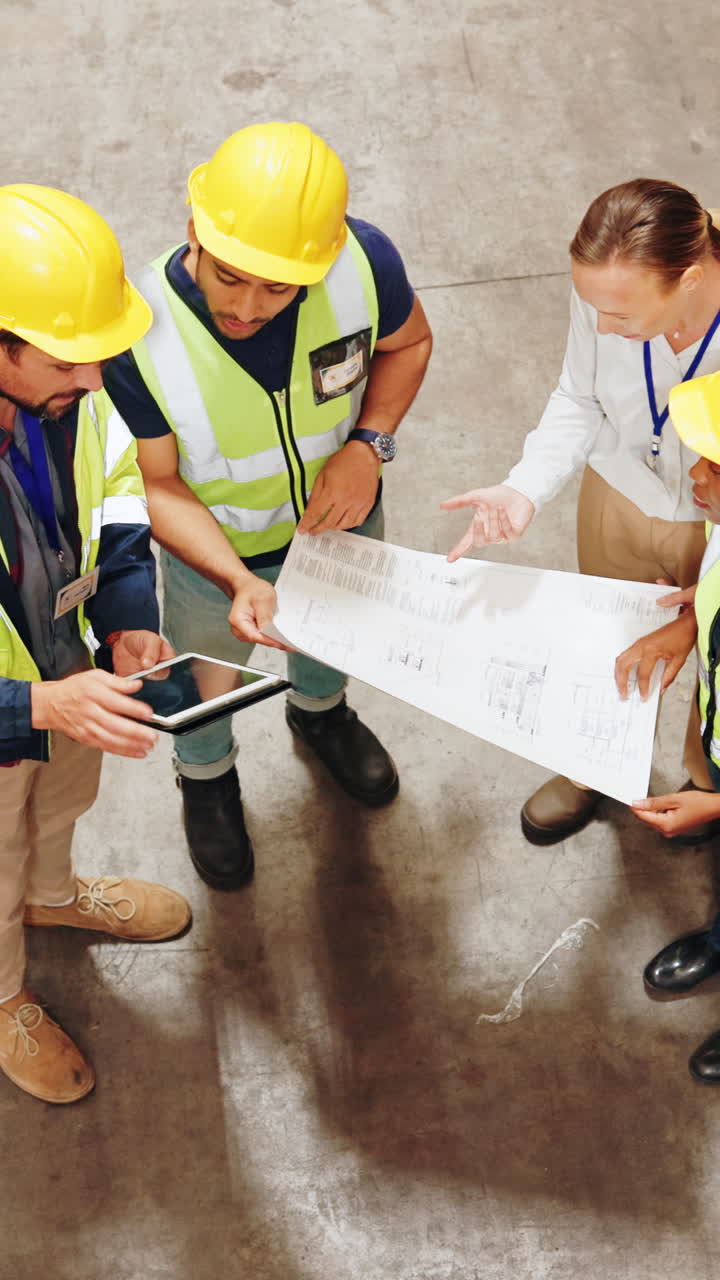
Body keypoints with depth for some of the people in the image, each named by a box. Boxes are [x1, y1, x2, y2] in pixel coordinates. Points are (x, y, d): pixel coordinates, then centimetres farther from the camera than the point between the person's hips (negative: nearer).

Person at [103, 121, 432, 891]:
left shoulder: (363, 261, -34)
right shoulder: (137, 336, -39)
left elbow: (408, 342, -10)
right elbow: (155, 483, -25)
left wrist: (369, 443, -26)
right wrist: (239, 580, -39)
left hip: (340, 513, 2)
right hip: (214, 548, -2)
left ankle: (319, 711, 72)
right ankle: (206, 776, 64)